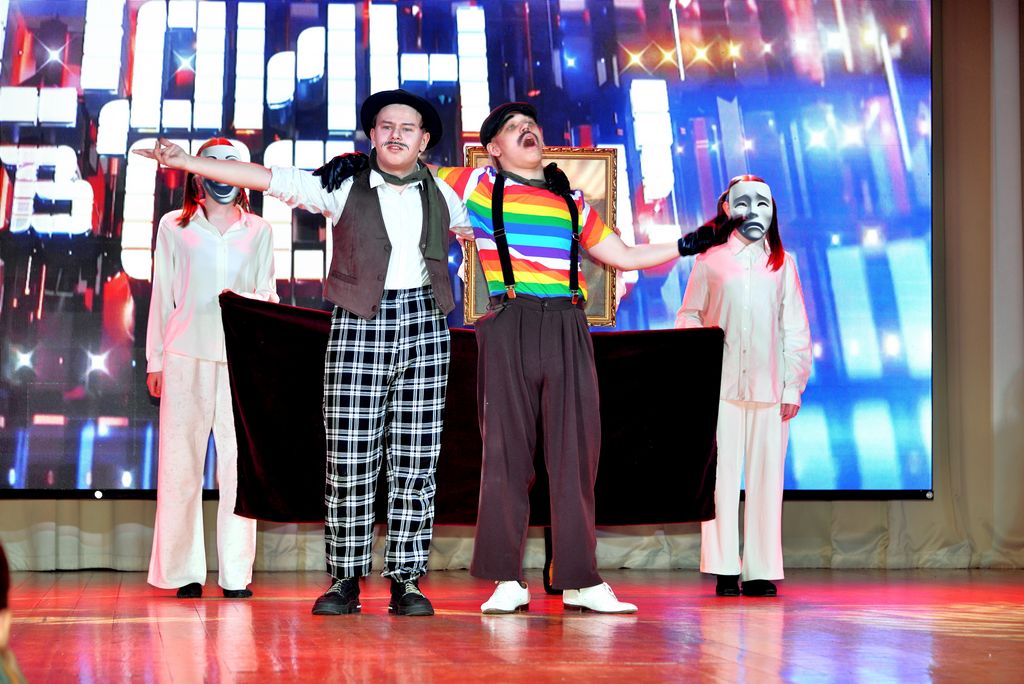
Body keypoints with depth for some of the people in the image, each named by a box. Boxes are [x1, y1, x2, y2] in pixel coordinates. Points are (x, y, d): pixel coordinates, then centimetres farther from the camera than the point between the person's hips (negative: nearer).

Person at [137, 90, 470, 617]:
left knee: (415, 462, 0)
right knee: (349, 460, -4)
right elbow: (268, 178, -4)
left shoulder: (439, 194, 13)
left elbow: (475, 227, 33)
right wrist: (185, 161, -10)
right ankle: (345, 580, 6)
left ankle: (406, 581, 7)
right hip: (358, 325, -2)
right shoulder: (345, 186, 4)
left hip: (424, 324, 2)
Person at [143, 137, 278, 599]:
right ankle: (184, 572, 4)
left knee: (239, 463, -3)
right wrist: (155, 359, 8)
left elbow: (269, 295, 17)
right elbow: (162, 296, 12)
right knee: (181, 462, -2)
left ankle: (236, 574, 2)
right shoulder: (174, 227, 11)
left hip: (242, 358, 1)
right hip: (187, 356, -1)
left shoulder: (258, 231, 14)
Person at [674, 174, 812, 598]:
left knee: (766, 476, 0)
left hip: (769, 388, 2)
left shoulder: (782, 264, 13)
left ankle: (761, 571, 5)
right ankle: (725, 570, 2)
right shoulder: (710, 261, 8)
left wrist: (794, 385, 6)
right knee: (722, 475, -3)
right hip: (721, 386, -1)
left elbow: (795, 330, 12)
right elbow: (689, 320, 8)